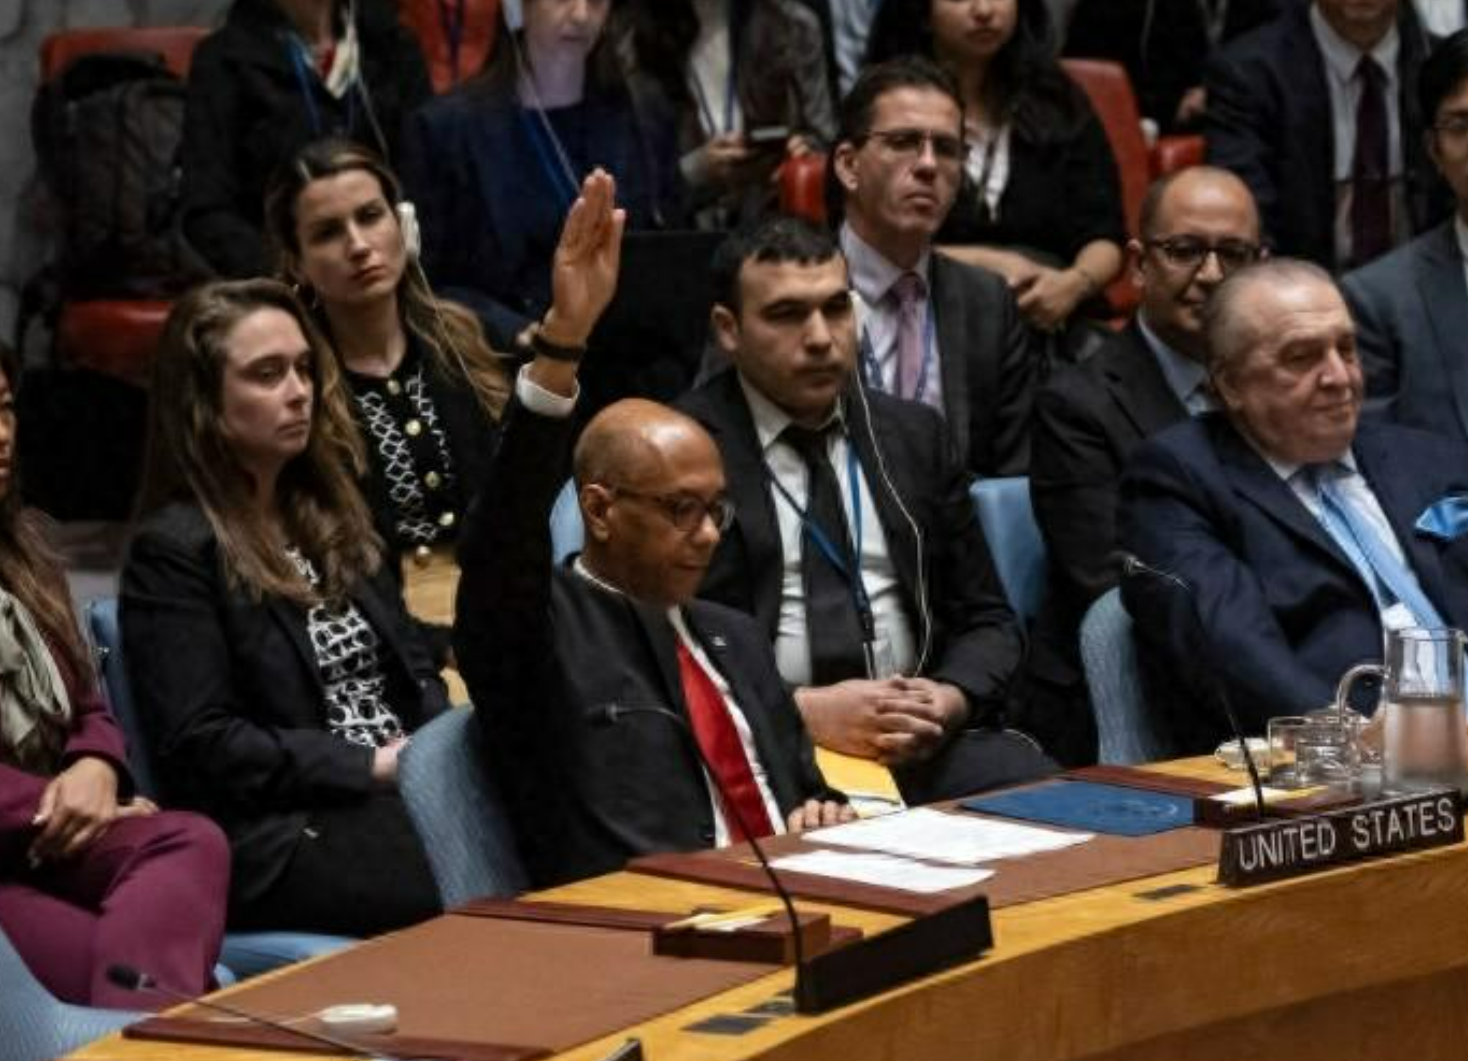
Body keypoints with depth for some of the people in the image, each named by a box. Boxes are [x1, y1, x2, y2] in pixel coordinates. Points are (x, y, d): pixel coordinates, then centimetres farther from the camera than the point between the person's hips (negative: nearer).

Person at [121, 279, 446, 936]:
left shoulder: (330, 514, 21)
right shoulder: (173, 550, -3)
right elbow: (200, 745, -11)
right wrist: (371, 764, -14)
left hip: (399, 795, 7)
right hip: (276, 839, -7)